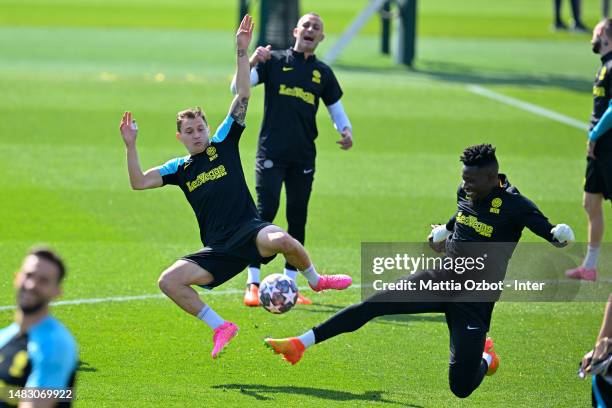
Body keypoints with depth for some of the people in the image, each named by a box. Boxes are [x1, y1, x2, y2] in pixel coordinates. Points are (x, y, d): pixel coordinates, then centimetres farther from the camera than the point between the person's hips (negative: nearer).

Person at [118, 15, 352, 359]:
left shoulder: (224, 144, 8)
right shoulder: (180, 168, 16)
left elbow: (243, 98, 0)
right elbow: (138, 182, 8)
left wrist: (242, 53, -8)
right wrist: (131, 146, -4)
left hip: (249, 230, -3)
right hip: (218, 250, 4)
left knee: (282, 240, -37)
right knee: (169, 281, -16)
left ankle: (315, 279, -3)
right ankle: (221, 328, 1)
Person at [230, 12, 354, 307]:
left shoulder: (323, 73, 13)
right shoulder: (274, 61, 3)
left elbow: (336, 108, 20)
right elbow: (238, 88, -5)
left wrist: (346, 131, -1)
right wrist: (250, 62, -23)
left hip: (304, 157, 4)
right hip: (271, 152, -4)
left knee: (297, 218, 6)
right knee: (265, 213, -12)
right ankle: (253, 284, -9)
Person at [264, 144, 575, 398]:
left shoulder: (514, 206, -19)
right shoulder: (466, 193, 1)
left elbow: (553, 233, -25)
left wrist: (560, 235, -48)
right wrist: (444, 230, 41)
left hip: (474, 301, -6)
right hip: (438, 280, 6)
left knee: (461, 388, -6)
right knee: (371, 305, -9)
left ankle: (485, 358, 32)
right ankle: (299, 345, -1)